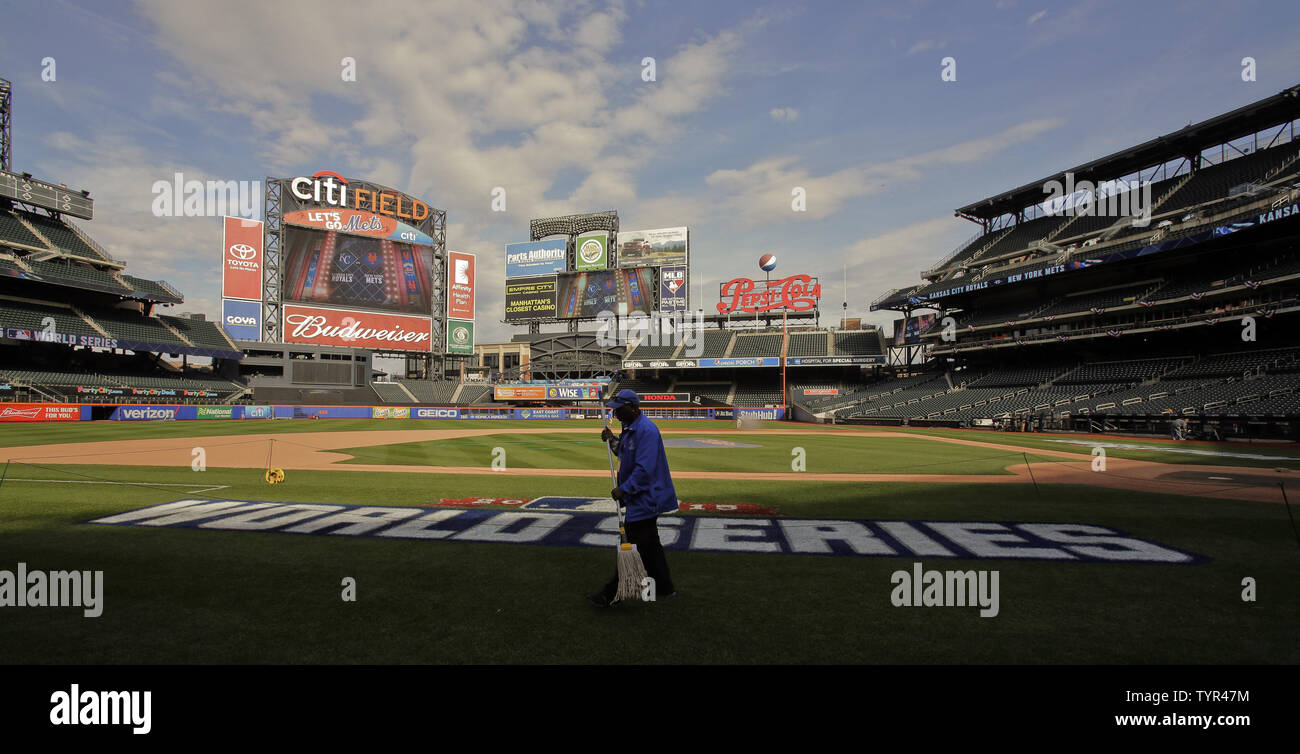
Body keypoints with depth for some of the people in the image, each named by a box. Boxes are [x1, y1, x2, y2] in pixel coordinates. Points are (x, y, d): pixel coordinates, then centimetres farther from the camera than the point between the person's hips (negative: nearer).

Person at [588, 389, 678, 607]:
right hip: (641, 498, 11)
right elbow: (626, 454, 22)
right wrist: (613, 440, 6)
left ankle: (612, 595, 6)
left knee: (634, 547, -1)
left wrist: (624, 489, -24)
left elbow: (645, 468, -26)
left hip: (644, 500, -11)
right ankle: (664, 589, 30)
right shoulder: (630, 428, 11)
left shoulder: (646, 430, -22)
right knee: (650, 546, 18)